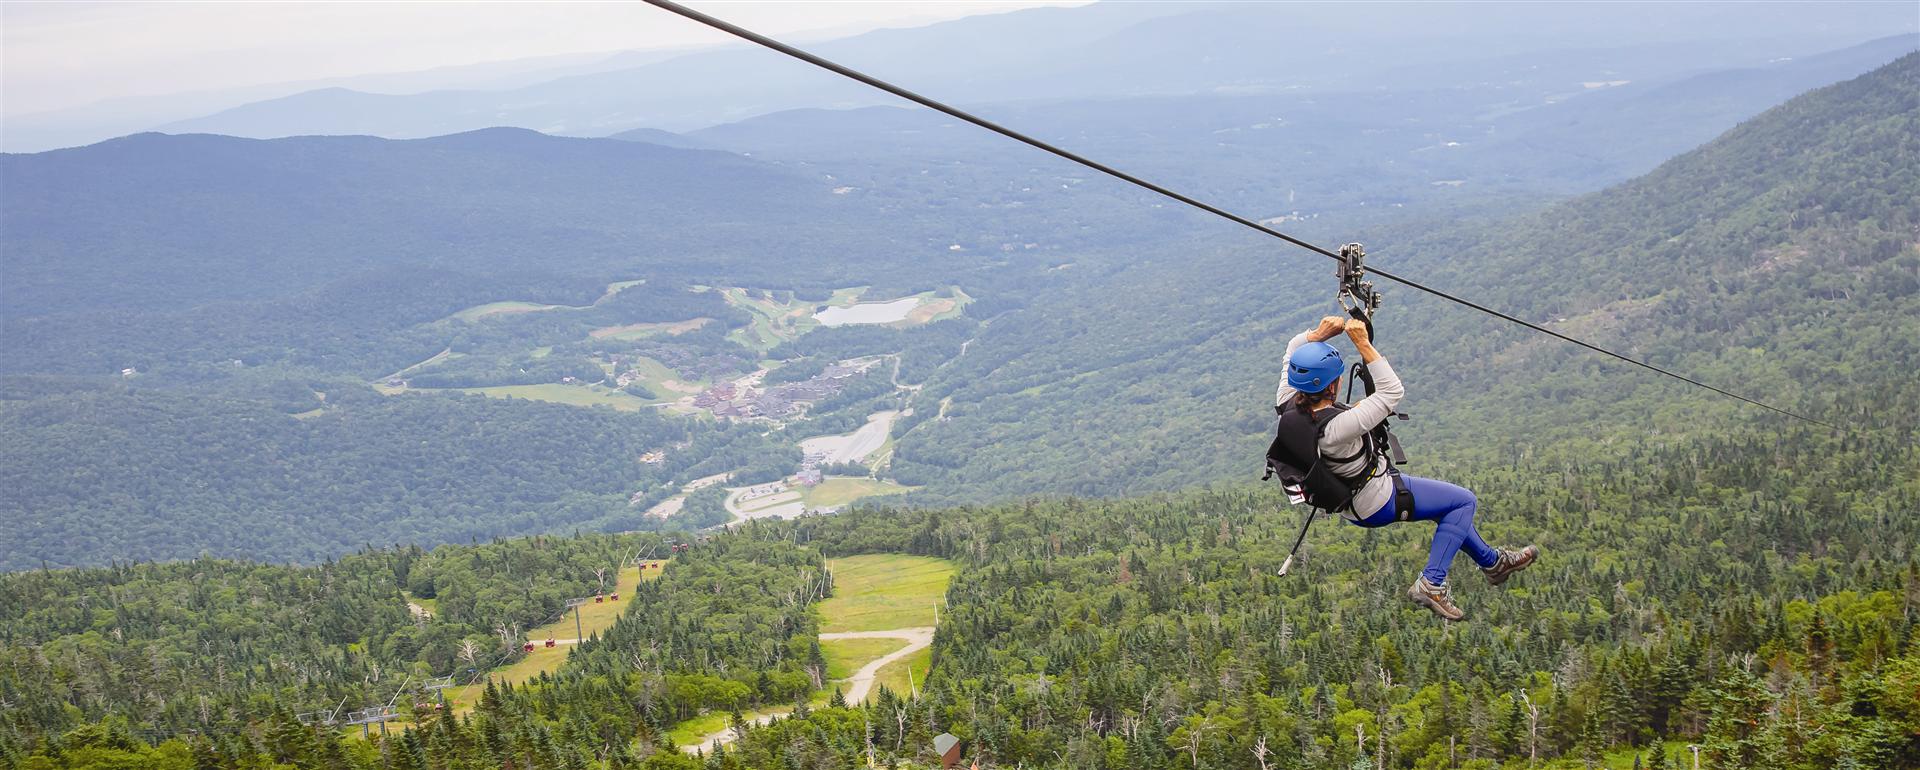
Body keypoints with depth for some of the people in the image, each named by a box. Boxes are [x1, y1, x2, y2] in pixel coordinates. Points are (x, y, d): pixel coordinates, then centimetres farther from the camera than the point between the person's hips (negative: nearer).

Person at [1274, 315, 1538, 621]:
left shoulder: (1287, 404, -17)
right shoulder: (1336, 426, -40)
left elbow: (1294, 349, -1)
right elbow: (1392, 391, -34)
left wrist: (1319, 333, -19)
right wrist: (1363, 344, -35)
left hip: (1345, 499, 9)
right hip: (1376, 505, -9)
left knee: (1448, 503, 27)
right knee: (1464, 501, 6)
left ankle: (1491, 560, 45)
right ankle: (1431, 584, 6)